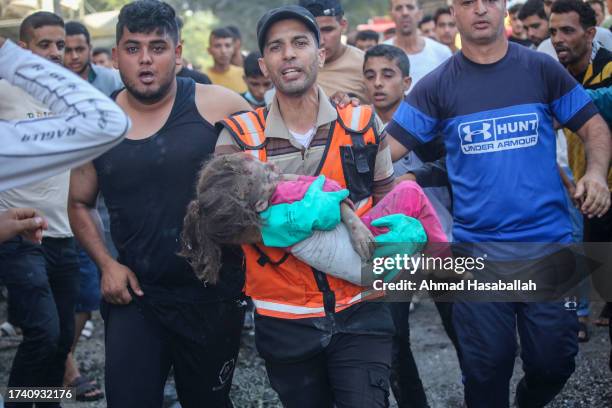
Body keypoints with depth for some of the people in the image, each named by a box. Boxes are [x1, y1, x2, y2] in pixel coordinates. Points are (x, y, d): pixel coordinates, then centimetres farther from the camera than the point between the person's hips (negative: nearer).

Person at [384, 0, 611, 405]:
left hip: (549, 244, 1)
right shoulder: (437, 86, -1)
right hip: (477, 251, 0)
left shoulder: (542, 69, 1)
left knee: (554, 361, 9)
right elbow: (385, 150, -5)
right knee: (487, 368, 9)